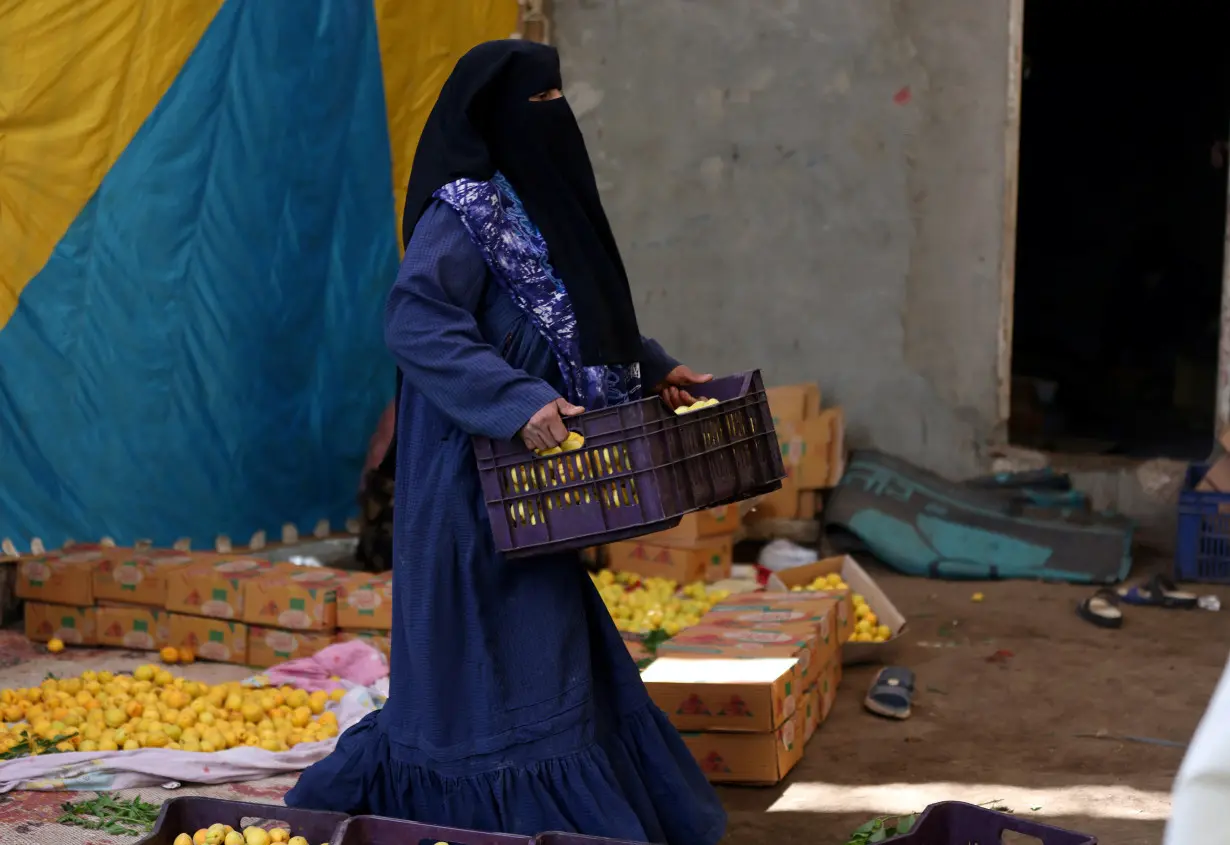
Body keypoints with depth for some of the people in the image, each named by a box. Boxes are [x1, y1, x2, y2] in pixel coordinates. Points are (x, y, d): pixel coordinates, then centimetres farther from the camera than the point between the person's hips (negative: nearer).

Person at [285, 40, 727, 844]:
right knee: (505, 666, -4)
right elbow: (415, 323, -26)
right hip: (479, 479, -10)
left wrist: (653, 368, 17)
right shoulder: (462, 212, -15)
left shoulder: (530, 203, 13)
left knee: (556, 651, 15)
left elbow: (576, 315, 26)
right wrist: (519, 401, -34)